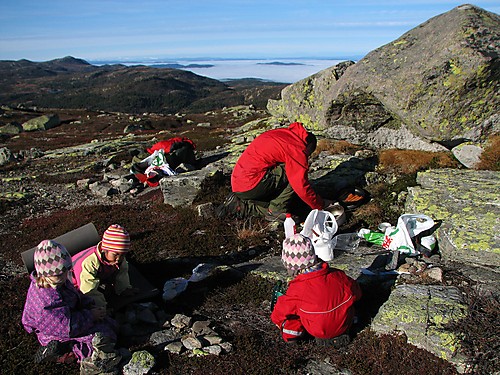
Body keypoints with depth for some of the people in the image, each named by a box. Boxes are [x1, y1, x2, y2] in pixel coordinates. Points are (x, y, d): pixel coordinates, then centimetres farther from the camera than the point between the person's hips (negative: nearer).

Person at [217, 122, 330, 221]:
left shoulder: (284, 134, 19)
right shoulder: (297, 148, -9)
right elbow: (301, 186, -11)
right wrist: (320, 205, 3)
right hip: (251, 185, -9)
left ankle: (239, 206, 12)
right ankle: (277, 210, -3)